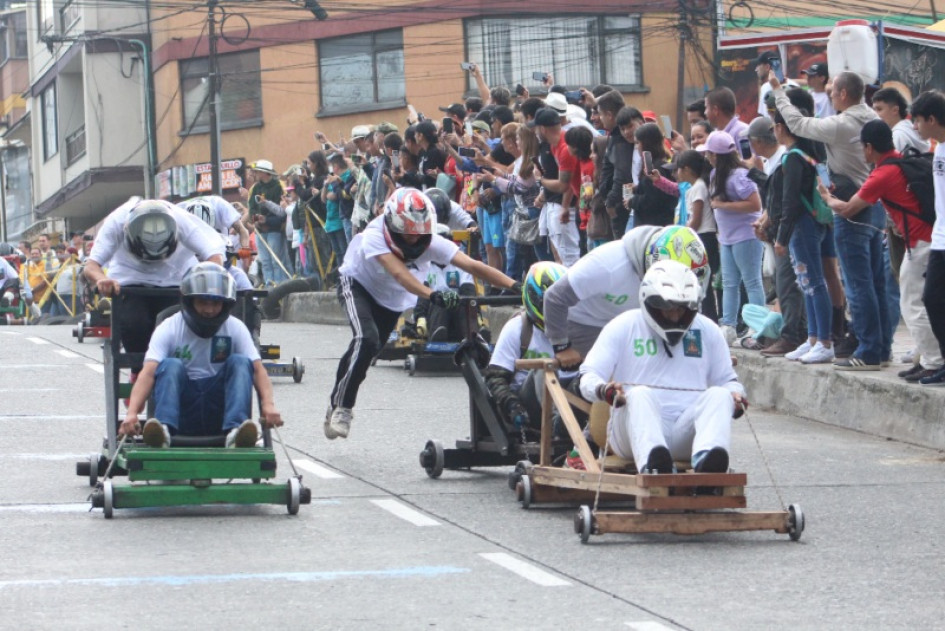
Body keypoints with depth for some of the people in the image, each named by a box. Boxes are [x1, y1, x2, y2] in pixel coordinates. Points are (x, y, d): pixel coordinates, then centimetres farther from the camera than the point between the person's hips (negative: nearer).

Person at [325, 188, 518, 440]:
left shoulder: (431, 242, -28)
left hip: (392, 299, 5)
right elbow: (399, 273, -53)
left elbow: (472, 266, -37)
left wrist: (514, 285, -50)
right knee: (367, 339, -29)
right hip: (357, 285, -5)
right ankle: (341, 407, -17)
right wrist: (433, 295, -70)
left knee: (367, 351, 13)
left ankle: (336, 409, 36)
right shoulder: (374, 237, -37)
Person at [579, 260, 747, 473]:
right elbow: (588, 377, 4)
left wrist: (735, 394, -1)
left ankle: (706, 460, -56)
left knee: (718, 395, -25)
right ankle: (652, 465, -64)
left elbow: (726, 379, 25)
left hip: (686, 432, 2)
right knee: (640, 394, -34)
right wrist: (603, 390, -22)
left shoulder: (708, 331, 19)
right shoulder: (623, 327, 10)